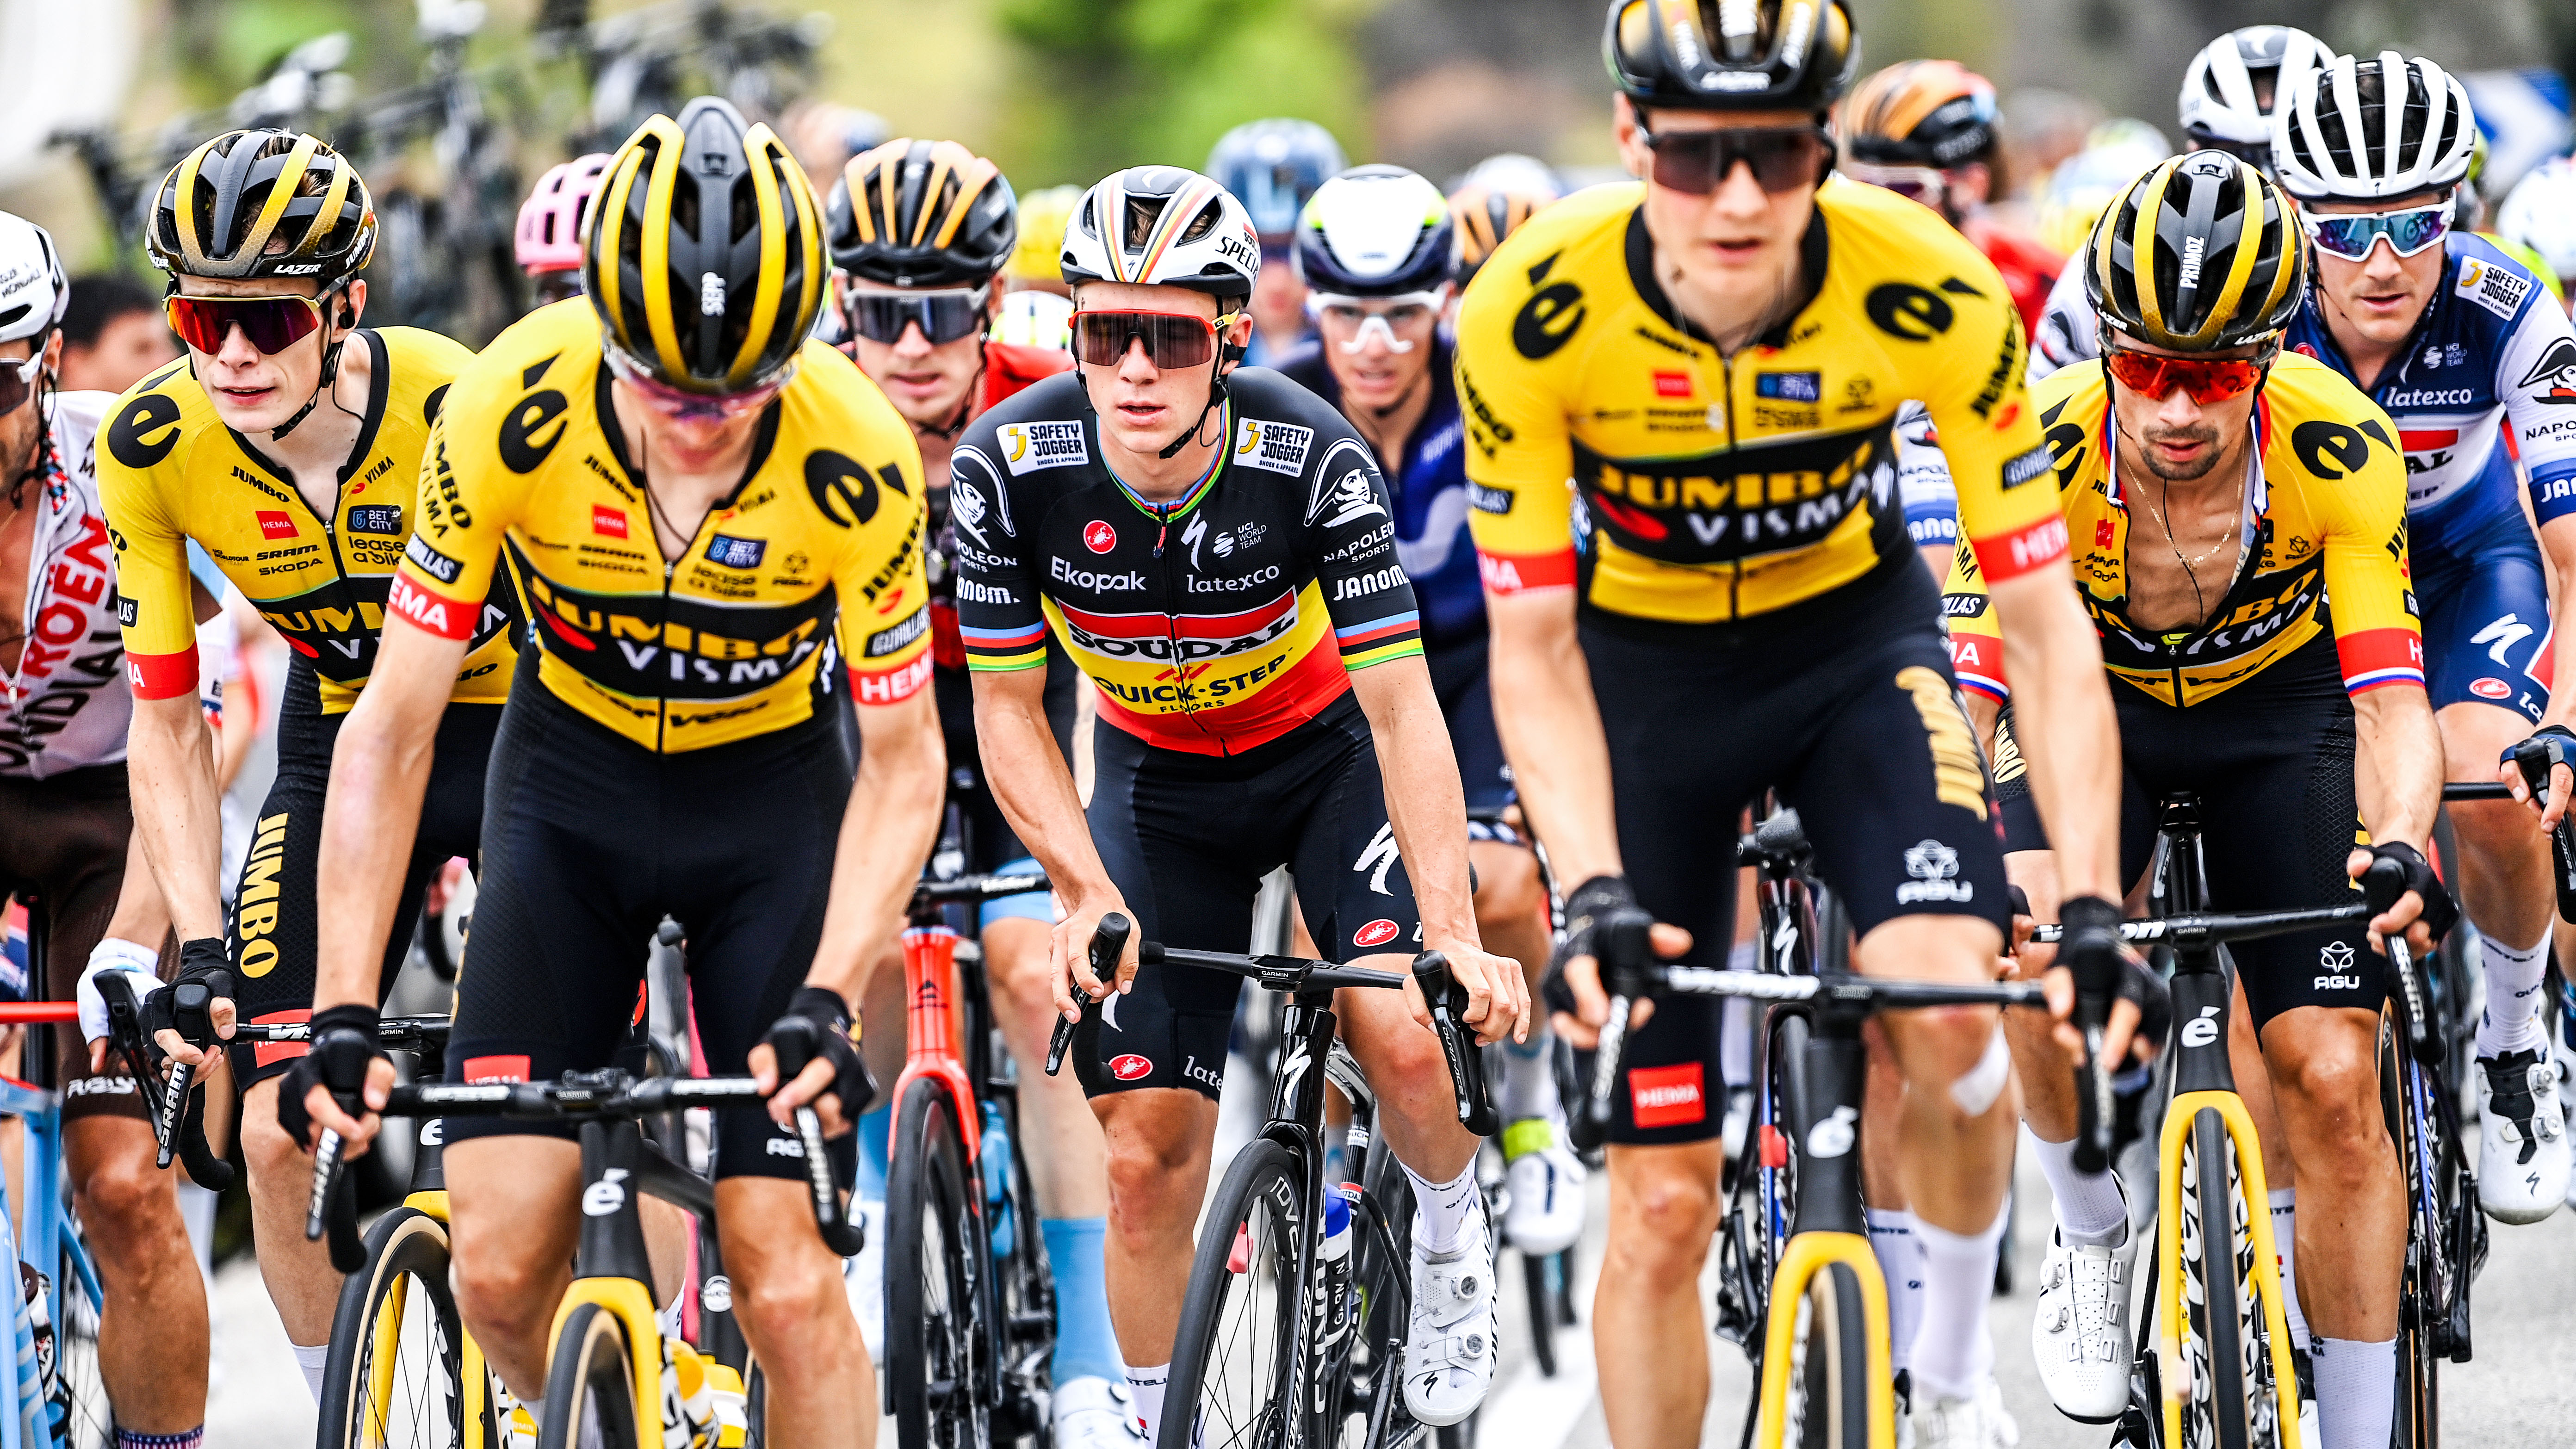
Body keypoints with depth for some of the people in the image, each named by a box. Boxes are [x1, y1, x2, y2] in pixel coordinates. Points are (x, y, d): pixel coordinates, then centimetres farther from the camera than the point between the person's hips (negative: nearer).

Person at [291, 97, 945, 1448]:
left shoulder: (855, 460, -29)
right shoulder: (512, 410, -28)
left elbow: (902, 763, -17)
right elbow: (390, 729, -20)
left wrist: (827, 998, -31)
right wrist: (343, 1012, -28)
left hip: (772, 789, -1)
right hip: (572, 782, 1)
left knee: (785, 1283, -13)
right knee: (500, 1267, -8)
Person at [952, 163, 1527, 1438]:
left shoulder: (1311, 461, -30)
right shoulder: (1010, 470, -26)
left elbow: (1404, 709, -28)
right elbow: (1007, 710, -14)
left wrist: (1455, 935, -38)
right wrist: (1087, 894, -27)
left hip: (1327, 750, -2)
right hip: (1158, 781, 2)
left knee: (1404, 1034, -25)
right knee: (1149, 1155, -5)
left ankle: (1451, 1236, 8)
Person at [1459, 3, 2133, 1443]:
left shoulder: (1935, 296, -28)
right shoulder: (1532, 312, -28)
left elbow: (2051, 626, -23)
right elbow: (1532, 650, -20)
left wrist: (2094, 912, -32)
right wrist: (1593, 893, -33)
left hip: (1855, 633, 0)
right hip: (1643, 661, 0)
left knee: (1945, 1004, -26)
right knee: (1662, 1202, -3)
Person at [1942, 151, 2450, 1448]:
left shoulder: (2339, 450, -31)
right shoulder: (2042, 450, -32)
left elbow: (2390, 700, -33)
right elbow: (1969, 689, -35)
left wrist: (2400, 850, -53)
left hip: (2278, 696, 0)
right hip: (2094, 694, 0)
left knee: (2330, 1083, -11)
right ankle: (2091, 1241, -2)